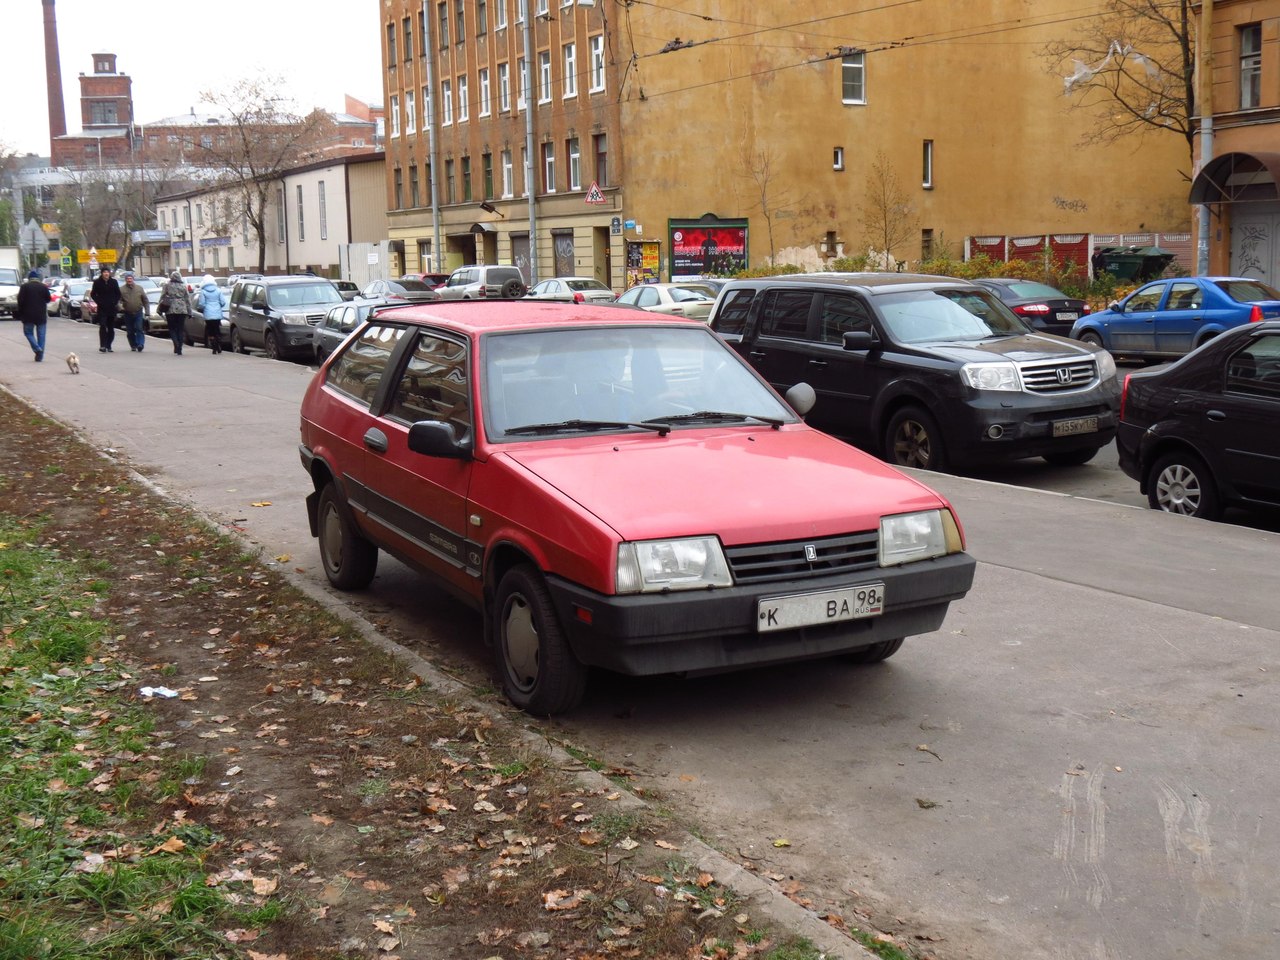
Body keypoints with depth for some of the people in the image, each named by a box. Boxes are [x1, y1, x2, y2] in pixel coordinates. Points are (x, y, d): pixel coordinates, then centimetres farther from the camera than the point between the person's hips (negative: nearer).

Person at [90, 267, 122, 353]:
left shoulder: (114, 282, 4)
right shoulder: (97, 282, 0)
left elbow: (118, 294, 11)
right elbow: (93, 294, 5)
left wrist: (116, 302, -2)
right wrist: (98, 302, -8)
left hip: (112, 308, 3)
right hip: (102, 308, -3)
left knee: (111, 328, 7)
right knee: (102, 327, -13)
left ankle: (108, 346, 17)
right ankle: (102, 346, -16)